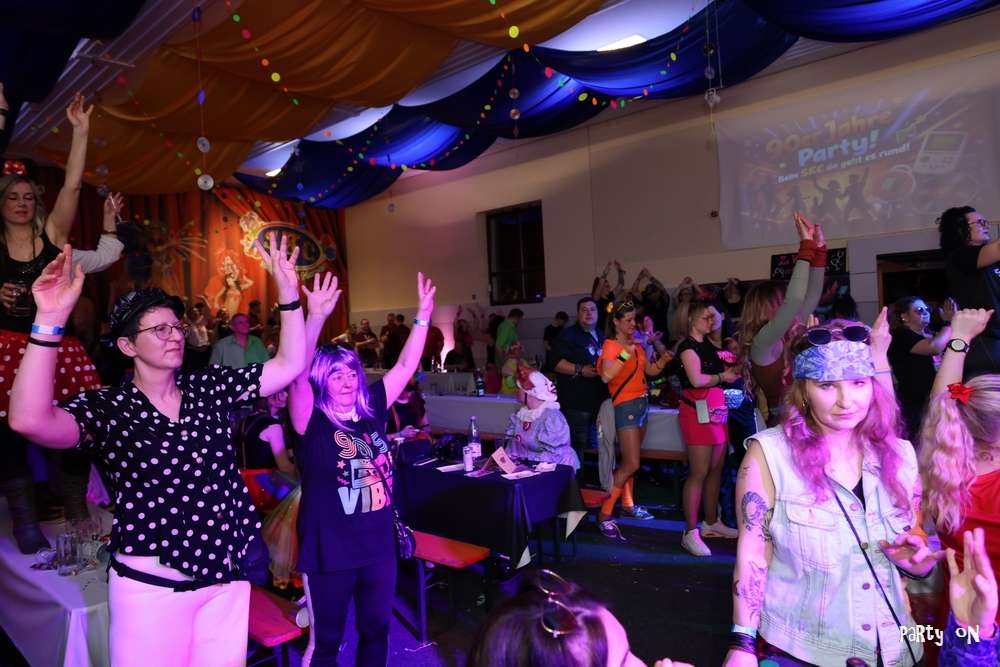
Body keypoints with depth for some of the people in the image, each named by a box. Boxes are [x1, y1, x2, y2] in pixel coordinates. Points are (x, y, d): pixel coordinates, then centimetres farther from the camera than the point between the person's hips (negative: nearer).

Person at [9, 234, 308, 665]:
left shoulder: (209, 388, 2)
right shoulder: (106, 408, -9)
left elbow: (289, 366, -2)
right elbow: (29, 420, -29)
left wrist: (287, 291, -10)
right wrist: (50, 320, -36)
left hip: (226, 576, 4)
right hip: (152, 586, -3)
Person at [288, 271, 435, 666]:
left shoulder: (371, 412, 1)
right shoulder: (312, 422, -12)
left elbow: (405, 366, 2)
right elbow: (297, 374, -29)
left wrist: (423, 316, -3)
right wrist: (315, 319, -40)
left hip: (378, 546, 5)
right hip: (329, 551, -4)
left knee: (376, 630, 22)